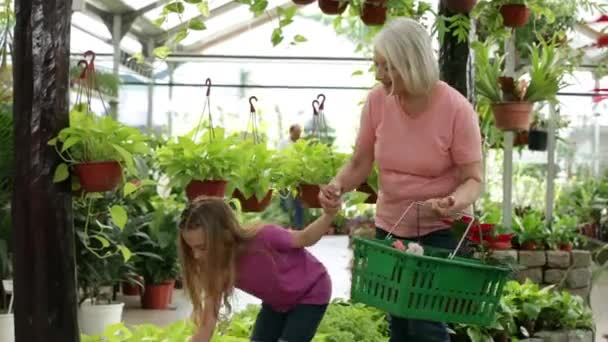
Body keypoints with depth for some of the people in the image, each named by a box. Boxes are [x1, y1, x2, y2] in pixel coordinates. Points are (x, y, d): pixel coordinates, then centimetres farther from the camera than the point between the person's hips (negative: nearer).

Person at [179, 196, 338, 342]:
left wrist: (329, 214, -37)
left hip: (311, 294, -5)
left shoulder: (264, 238, -40)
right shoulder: (217, 266, -24)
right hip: (276, 302, 5)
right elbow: (206, 327, -23)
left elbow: (306, 238, -19)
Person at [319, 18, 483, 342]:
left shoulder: (456, 109, -20)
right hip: (391, 227, 4)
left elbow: (473, 179, -13)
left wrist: (454, 202, -34)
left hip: (441, 229, -4)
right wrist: (338, 184, -20)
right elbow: (360, 163, 1)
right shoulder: (377, 101, -10)